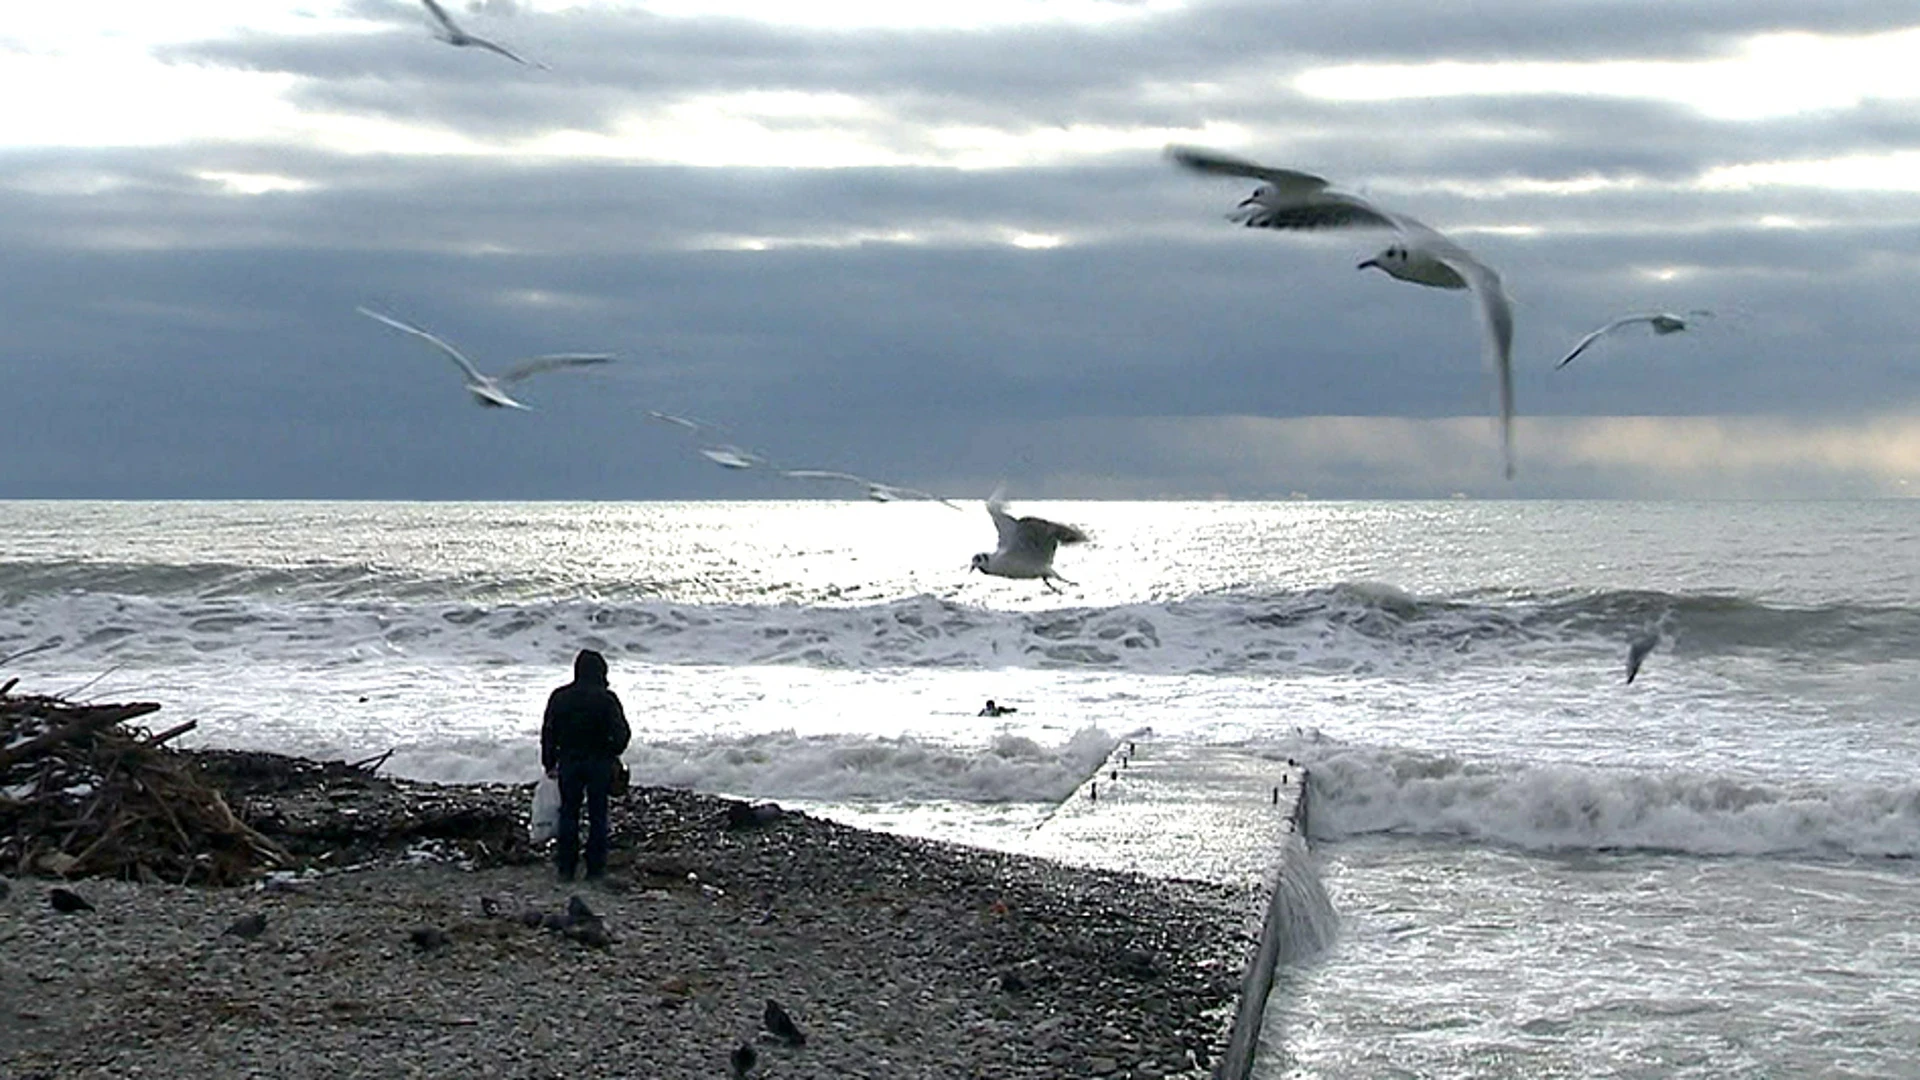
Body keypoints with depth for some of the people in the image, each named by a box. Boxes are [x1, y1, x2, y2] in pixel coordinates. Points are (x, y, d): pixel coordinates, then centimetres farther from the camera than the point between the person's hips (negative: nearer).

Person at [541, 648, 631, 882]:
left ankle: (565, 868, 8)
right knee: (597, 815, 5)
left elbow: (548, 732, 4)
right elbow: (621, 732, -10)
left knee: (568, 813, 9)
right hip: (599, 764, -2)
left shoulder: (559, 697, 1)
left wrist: (549, 764, 11)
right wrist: (612, 753, 8)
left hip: (569, 762, 2)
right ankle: (595, 868, 4)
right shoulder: (606, 698, -8)